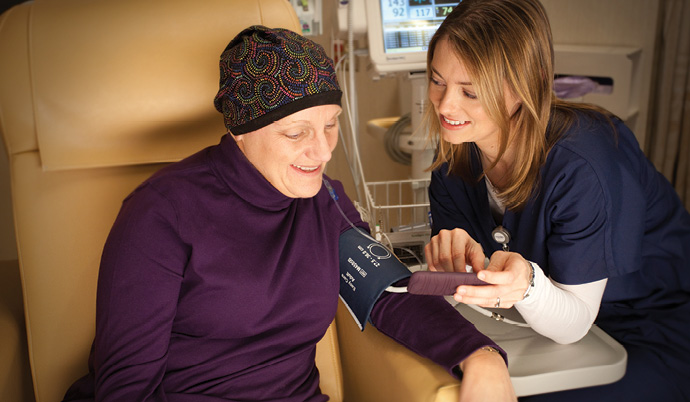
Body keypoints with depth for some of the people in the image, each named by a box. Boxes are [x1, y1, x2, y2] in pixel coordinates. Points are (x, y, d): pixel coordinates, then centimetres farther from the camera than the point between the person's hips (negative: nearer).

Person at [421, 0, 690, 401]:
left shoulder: (584, 165, -31)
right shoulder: (457, 147, -13)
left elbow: (573, 325, -23)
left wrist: (526, 284, -45)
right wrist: (457, 253, -30)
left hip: (653, 338, -5)